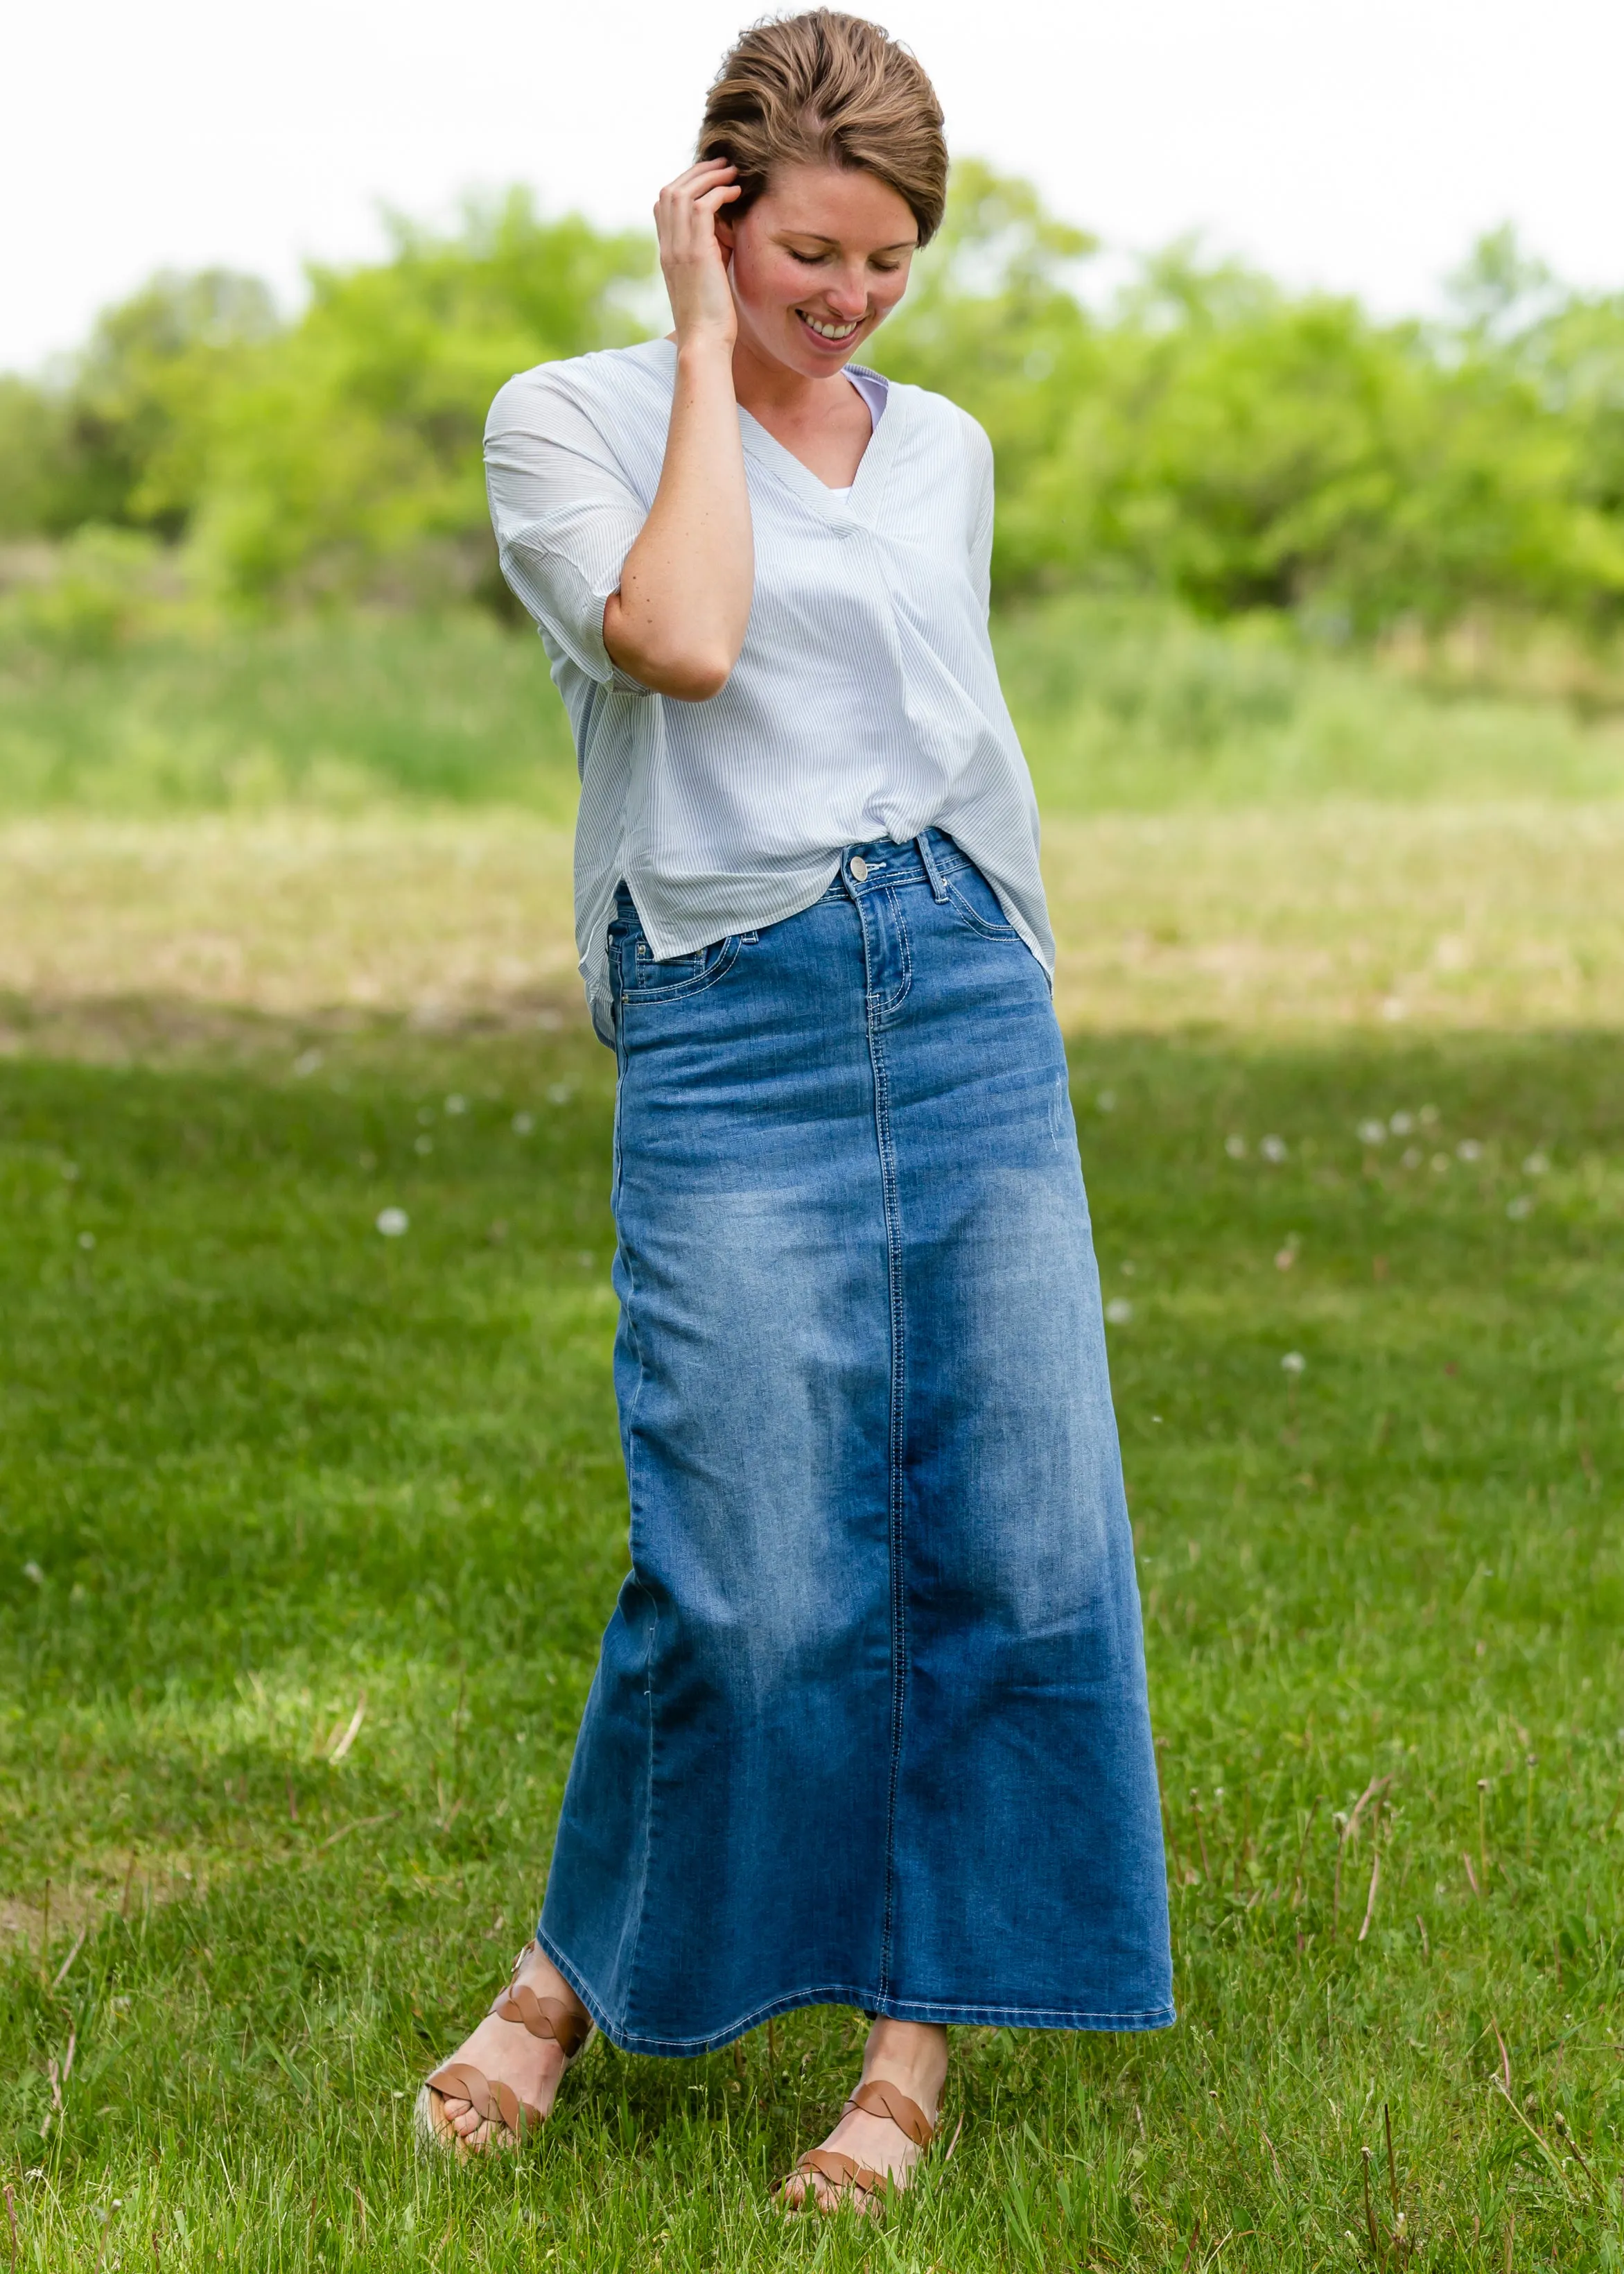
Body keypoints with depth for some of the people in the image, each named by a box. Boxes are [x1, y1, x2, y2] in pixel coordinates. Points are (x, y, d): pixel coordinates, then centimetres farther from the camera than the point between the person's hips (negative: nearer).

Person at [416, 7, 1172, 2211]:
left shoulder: (946, 449, 17)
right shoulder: (571, 417, 3)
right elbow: (681, 638, -15)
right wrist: (706, 346, -5)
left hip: (973, 1013, 5)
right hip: (733, 1037, -5)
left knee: (1019, 1545, 0)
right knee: (750, 1584, -7)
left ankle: (919, 2027, 13)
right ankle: (580, 1969, 18)